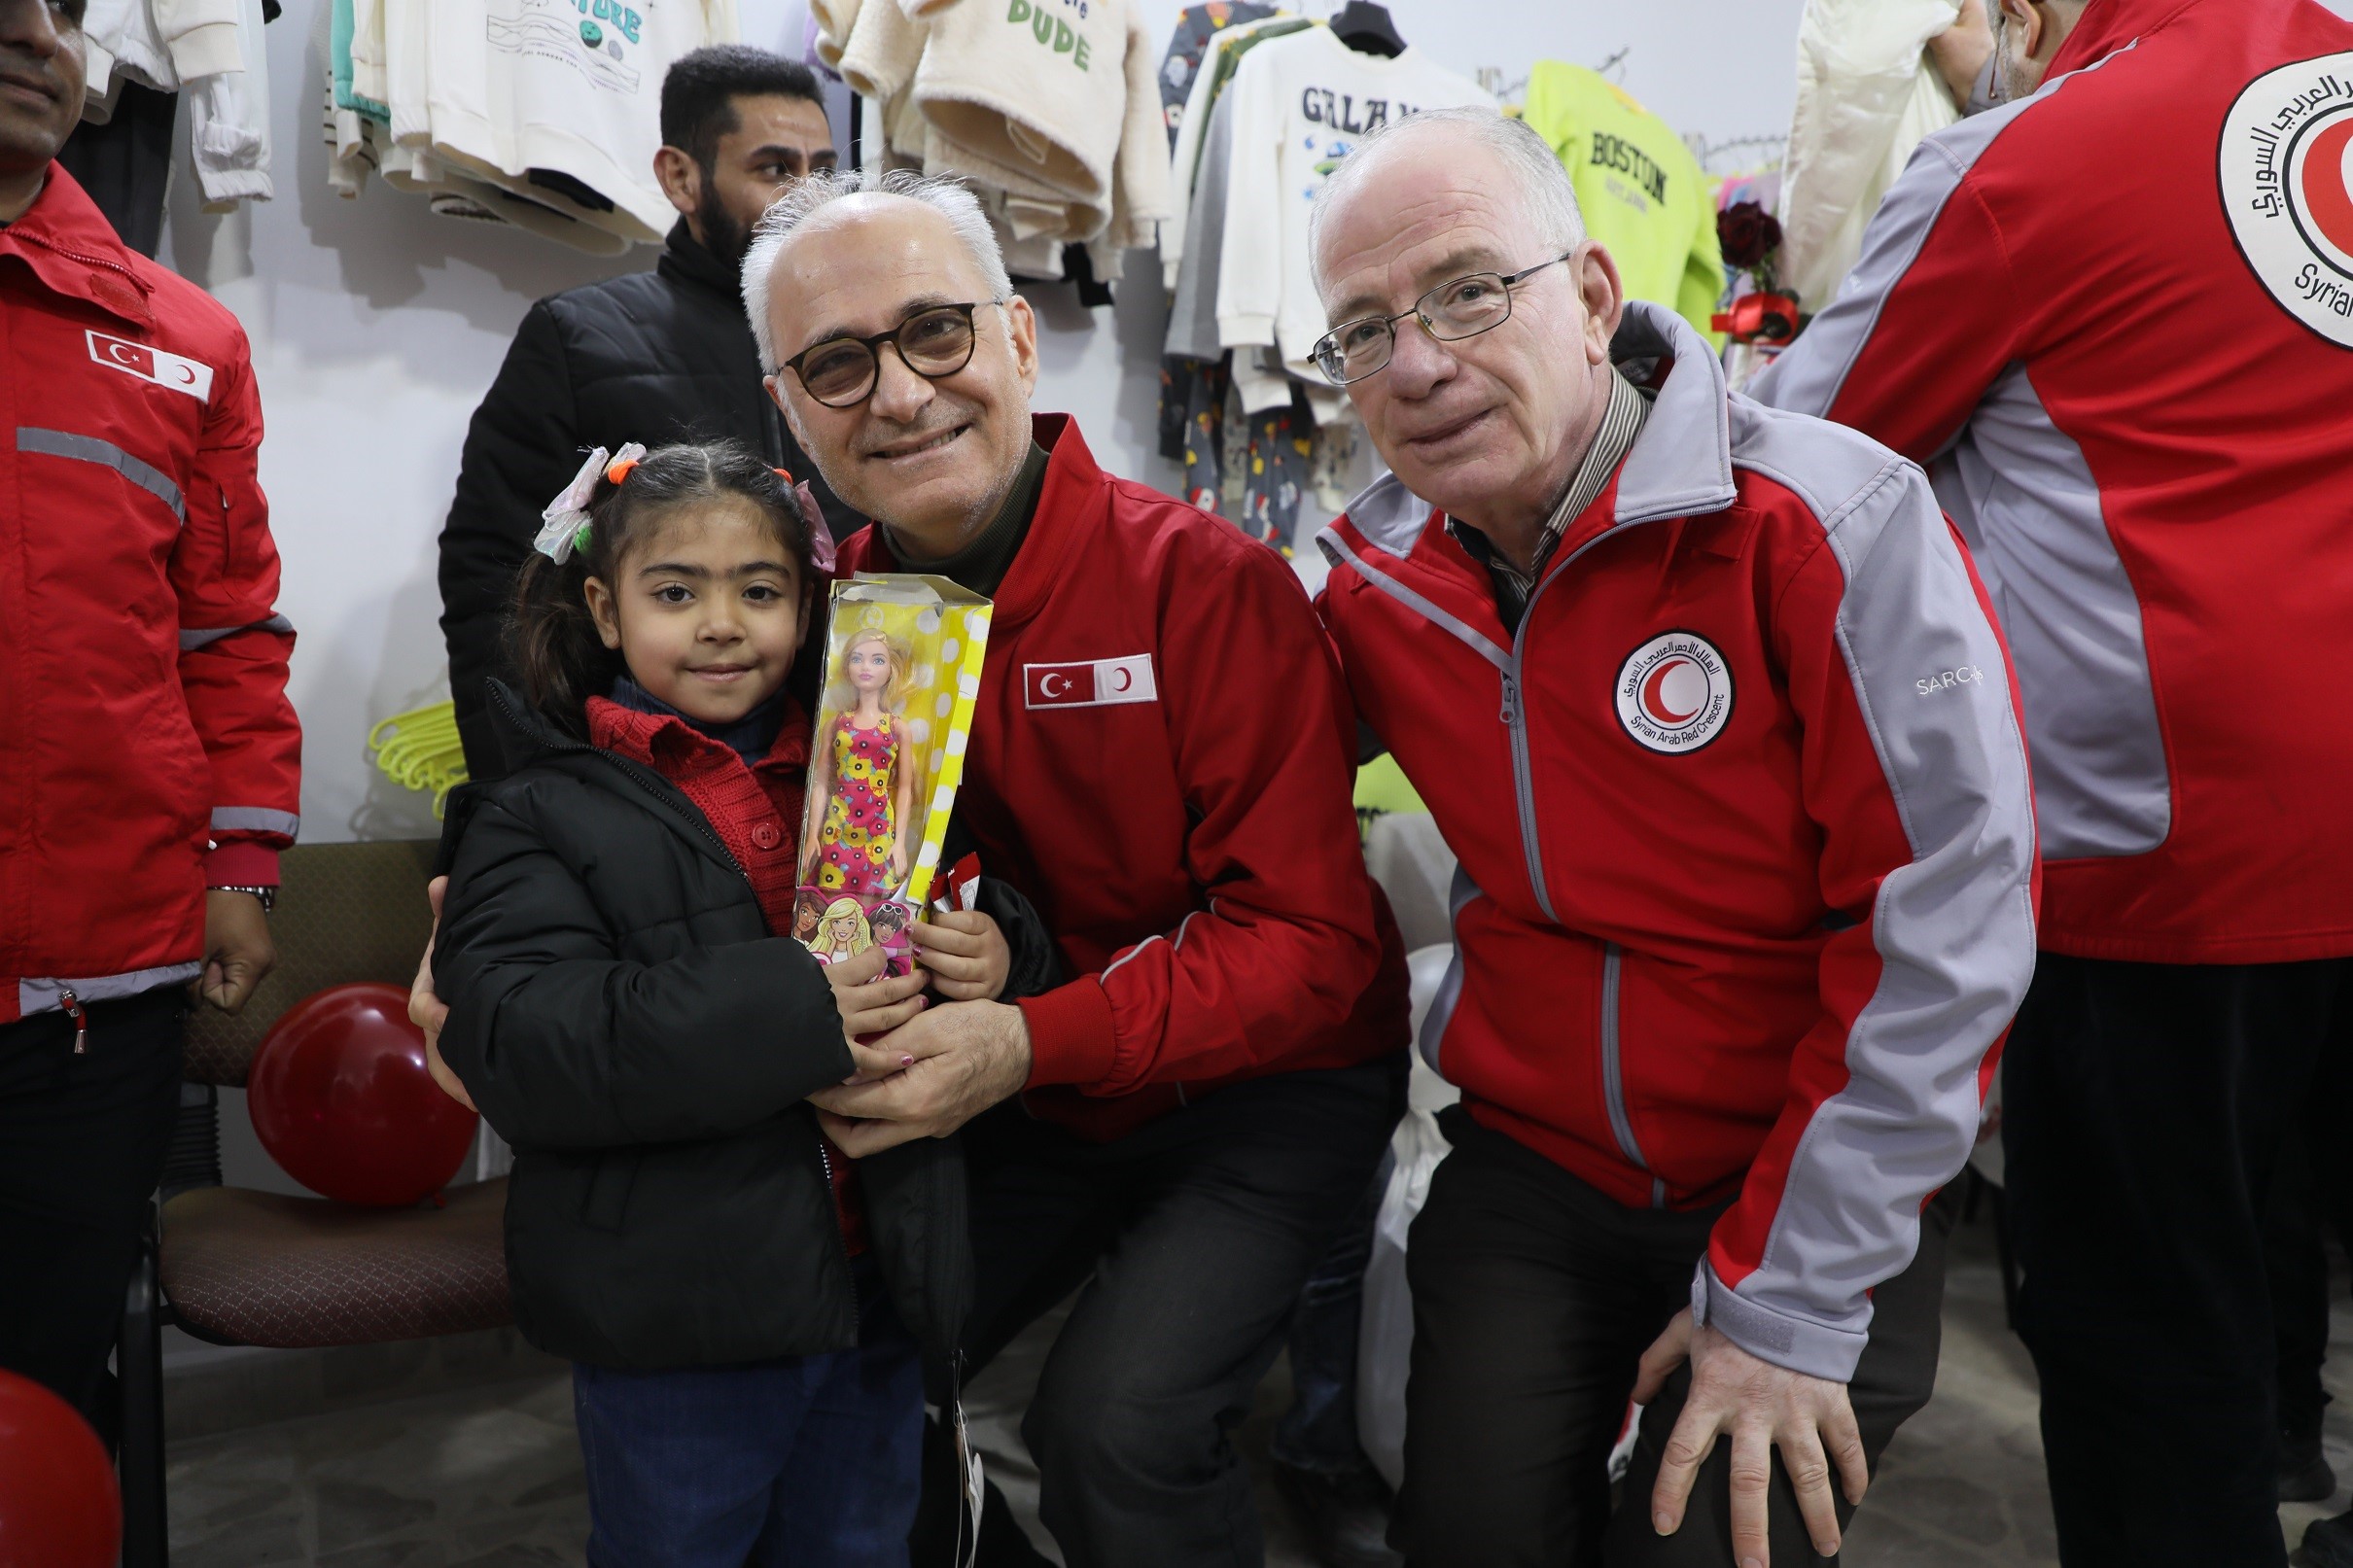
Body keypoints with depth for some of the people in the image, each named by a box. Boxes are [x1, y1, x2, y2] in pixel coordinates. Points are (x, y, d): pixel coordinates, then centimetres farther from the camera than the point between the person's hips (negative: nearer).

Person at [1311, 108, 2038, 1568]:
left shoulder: (1827, 522, -19)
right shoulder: (1374, 579, -3)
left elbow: (1949, 930, -19)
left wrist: (1791, 1298, -17)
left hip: (1824, 1192, -3)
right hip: (1529, 1166, 4)